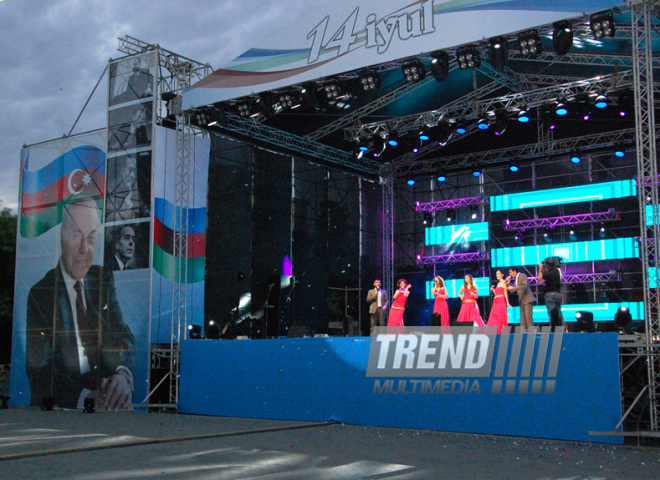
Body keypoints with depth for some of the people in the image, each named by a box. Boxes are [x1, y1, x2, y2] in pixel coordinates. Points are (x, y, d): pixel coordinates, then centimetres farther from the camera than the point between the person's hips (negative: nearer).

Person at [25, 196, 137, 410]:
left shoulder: (103, 280, 14)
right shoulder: (40, 294, -2)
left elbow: (124, 338, 6)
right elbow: (40, 371, -11)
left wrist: (124, 375, -17)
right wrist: (85, 396, -29)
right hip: (60, 412, -4)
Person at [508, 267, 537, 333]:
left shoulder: (523, 276, -7)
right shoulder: (516, 279, 18)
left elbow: (524, 286, -20)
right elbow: (512, 290, 21)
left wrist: (513, 288, -20)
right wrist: (509, 283, 7)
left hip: (527, 299, -9)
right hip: (522, 300, 9)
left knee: (528, 316, -13)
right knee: (522, 316, 5)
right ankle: (524, 331, 6)